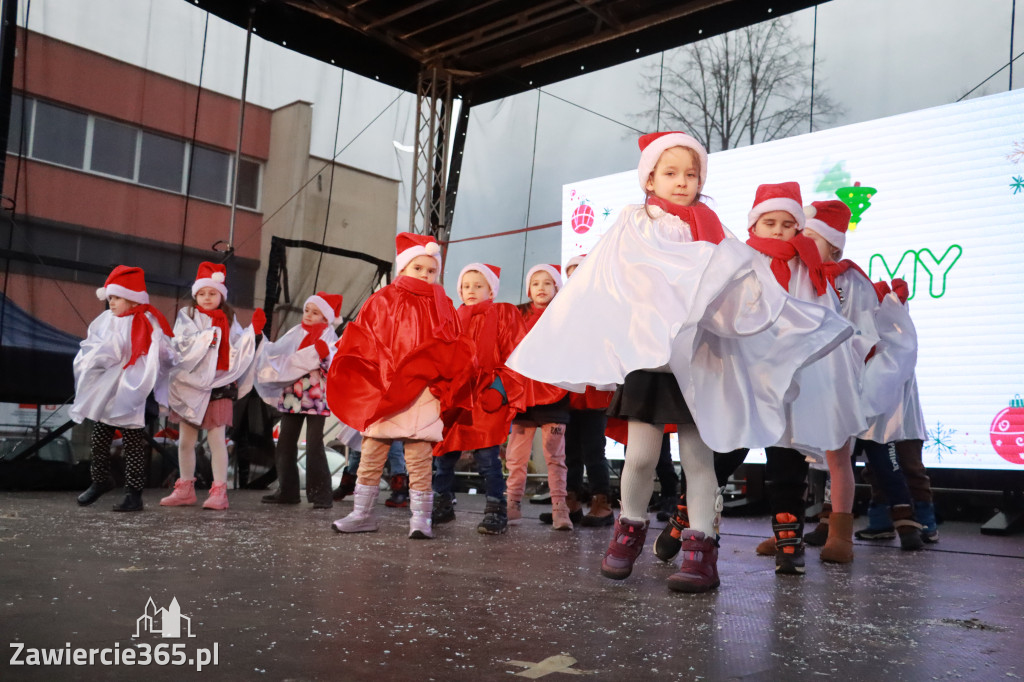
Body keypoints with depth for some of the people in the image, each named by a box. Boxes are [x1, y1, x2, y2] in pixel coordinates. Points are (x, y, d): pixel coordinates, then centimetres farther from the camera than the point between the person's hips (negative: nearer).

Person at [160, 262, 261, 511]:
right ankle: (185, 490, 20)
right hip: (190, 384, 1)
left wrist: (253, 331, -11)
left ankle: (219, 492, -2)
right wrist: (212, 330, -17)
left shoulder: (229, 320, 8)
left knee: (217, 439, -5)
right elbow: (184, 346, -11)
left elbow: (237, 352, -1)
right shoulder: (187, 316, 5)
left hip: (219, 385, -1)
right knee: (186, 441, 9)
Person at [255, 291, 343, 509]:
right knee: (285, 443, 8)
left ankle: (320, 494, -3)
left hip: (315, 398, -5)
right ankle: (287, 491, 17)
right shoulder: (296, 332, 11)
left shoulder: (328, 336, -2)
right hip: (291, 396, 5)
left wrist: (323, 353, -36)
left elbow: (332, 365, -17)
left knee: (314, 445, -7)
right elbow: (275, 352, 7)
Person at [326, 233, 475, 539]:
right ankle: (362, 514, 17)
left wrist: (442, 377, -9)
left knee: (419, 457, 0)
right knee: (370, 455, 6)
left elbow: (455, 350, 8)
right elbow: (360, 341, 6)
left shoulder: (442, 307, 10)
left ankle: (420, 517, 6)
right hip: (380, 393, 1)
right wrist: (378, 374, -8)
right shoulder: (381, 302, 8)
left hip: (422, 394, -1)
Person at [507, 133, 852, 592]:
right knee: (640, 456, -2)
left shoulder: (711, 231, 12)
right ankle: (630, 532, 21)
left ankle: (700, 548, 6)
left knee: (698, 456, 0)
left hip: (698, 357, 2)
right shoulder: (634, 227, 6)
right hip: (646, 353, -1)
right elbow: (600, 286, -2)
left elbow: (742, 285, 6)